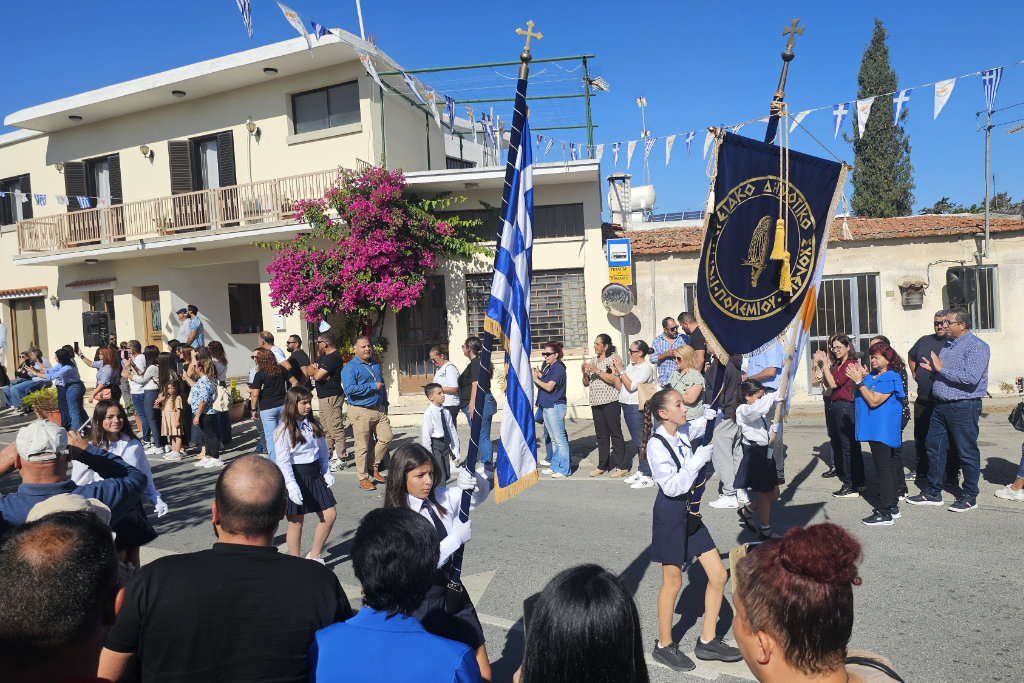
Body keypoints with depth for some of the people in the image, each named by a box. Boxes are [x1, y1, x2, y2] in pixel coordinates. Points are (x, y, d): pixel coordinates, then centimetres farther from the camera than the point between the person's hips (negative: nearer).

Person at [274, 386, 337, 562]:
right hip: (295, 476, -6)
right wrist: (292, 486, -22)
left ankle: (314, 556, 21)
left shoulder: (314, 425, 8)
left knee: (330, 514, 5)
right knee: (296, 522, 4)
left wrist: (327, 473, 7)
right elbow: (283, 461, -15)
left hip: (315, 474, 6)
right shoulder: (284, 430, -11)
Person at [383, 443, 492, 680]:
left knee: (482, 673, 9)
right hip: (423, 605, -5)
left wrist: (473, 480, -15)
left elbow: (482, 492, 7)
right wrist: (457, 537, -24)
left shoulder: (441, 499, 0)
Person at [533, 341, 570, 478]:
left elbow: (549, 387, -20)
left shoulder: (558, 368, -13)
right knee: (553, 438, 14)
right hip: (546, 406, 10)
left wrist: (536, 378, -9)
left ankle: (564, 469, 0)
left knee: (560, 439, -5)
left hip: (555, 406, -10)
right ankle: (555, 466, 22)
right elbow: (541, 386, 15)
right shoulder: (547, 367, 15)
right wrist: (538, 375, -1)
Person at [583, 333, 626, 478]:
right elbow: (586, 384, 18)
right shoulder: (593, 361, 17)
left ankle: (621, 467, 1)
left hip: (610, 401, -7)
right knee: (601, 435, 10)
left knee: (615, 433, -4)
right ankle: (602, 465, 17)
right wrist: (585, 373, -1)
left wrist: (597, 371, -17)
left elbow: (614, 379, -15)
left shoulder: (614, 358, -3)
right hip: (596, 402, 7)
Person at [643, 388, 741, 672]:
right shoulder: (656, 444, -19)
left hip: (691, 514, 8)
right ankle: (664, 646, 25)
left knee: (718, 575, 8)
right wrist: (699, 458, -24)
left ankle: (707, 641, 24)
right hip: (670, 514, -8)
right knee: (672, 583, 5)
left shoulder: (685, 433, 2)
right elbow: (671, 486, -24)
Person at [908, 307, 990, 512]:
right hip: (942, 406, 9)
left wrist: (942, 369, -18)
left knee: (967, 452, 4)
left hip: (964, 407, -9)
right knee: (934, 447, 11)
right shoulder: (948, 344, 14)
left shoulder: (976, 346, -13)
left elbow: (971, 377, -26)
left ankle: (970, 496, 18)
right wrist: (933, 368, 5)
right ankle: (933, 493, 22)